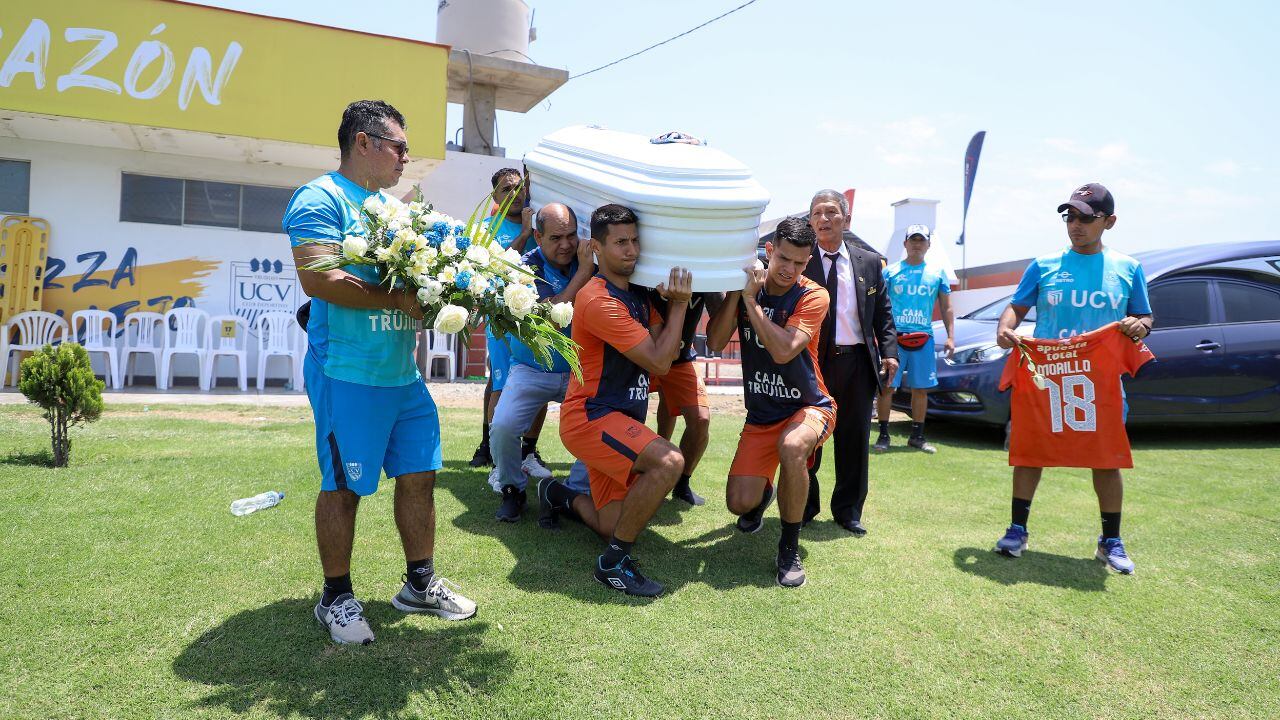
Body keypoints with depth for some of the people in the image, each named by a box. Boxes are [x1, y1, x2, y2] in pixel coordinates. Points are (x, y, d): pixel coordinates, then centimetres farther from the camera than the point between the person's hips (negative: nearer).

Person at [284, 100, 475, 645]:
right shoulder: (321, 198, -8)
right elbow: (317, 278, -21)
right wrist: (399, 297, -20)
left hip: (403, 372, 8)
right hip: (348, 372, -8)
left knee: (418, 474, 12)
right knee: (343, 486, 3)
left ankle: (420, 584, 26)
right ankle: (336, 598, 20)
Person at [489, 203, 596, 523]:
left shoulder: (590, 263, -6)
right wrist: (583, 273, -31)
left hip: (579, 370, 2)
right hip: (532, 370, -1)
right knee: (502, 427, -21)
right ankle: (513, 490, 9)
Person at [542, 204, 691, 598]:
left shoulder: (638, 294, 11)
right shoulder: (599, 301, -19)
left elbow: (666, 348, 2)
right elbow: (659, 361, -20)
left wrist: (672, 301, -7)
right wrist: (679, 303, -13)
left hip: (621, 419, 9)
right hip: (589, 417, -9)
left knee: (614, 526, 12)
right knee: (668, 460, -31)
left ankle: (560, 496, 41)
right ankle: (614, 562, -17)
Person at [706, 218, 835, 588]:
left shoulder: (813, 296, -14)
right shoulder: (747, 286, -4)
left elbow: (783, 351, -29)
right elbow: (715, 342, -15)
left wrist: (751, 297, -26)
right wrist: (736, 290, -21)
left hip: (808, 407, -3)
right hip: (761, 415, 3)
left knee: (791, 447, -39)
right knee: (739, 503, -9)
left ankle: (790, 548, -16)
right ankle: (765, 490, 32)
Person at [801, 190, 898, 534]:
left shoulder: (869, 262, 8)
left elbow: (883, 313, 10)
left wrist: (889, 351, -2)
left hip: (858, 362, 3)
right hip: (812, 360, -2)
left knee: (854, 440, 10)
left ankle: (848, 510, 26)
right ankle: (804, 507, 26)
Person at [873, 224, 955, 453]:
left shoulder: (937, 273, 12)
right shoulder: (891, 271, 6)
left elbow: (946, 308, 14)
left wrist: (950, 337, 3)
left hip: (924, 338, 2)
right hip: (893, 337, -2)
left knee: (921, 389, 6)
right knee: (887, 386, -5)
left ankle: (917, 436, 16)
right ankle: (883, 436, 4)